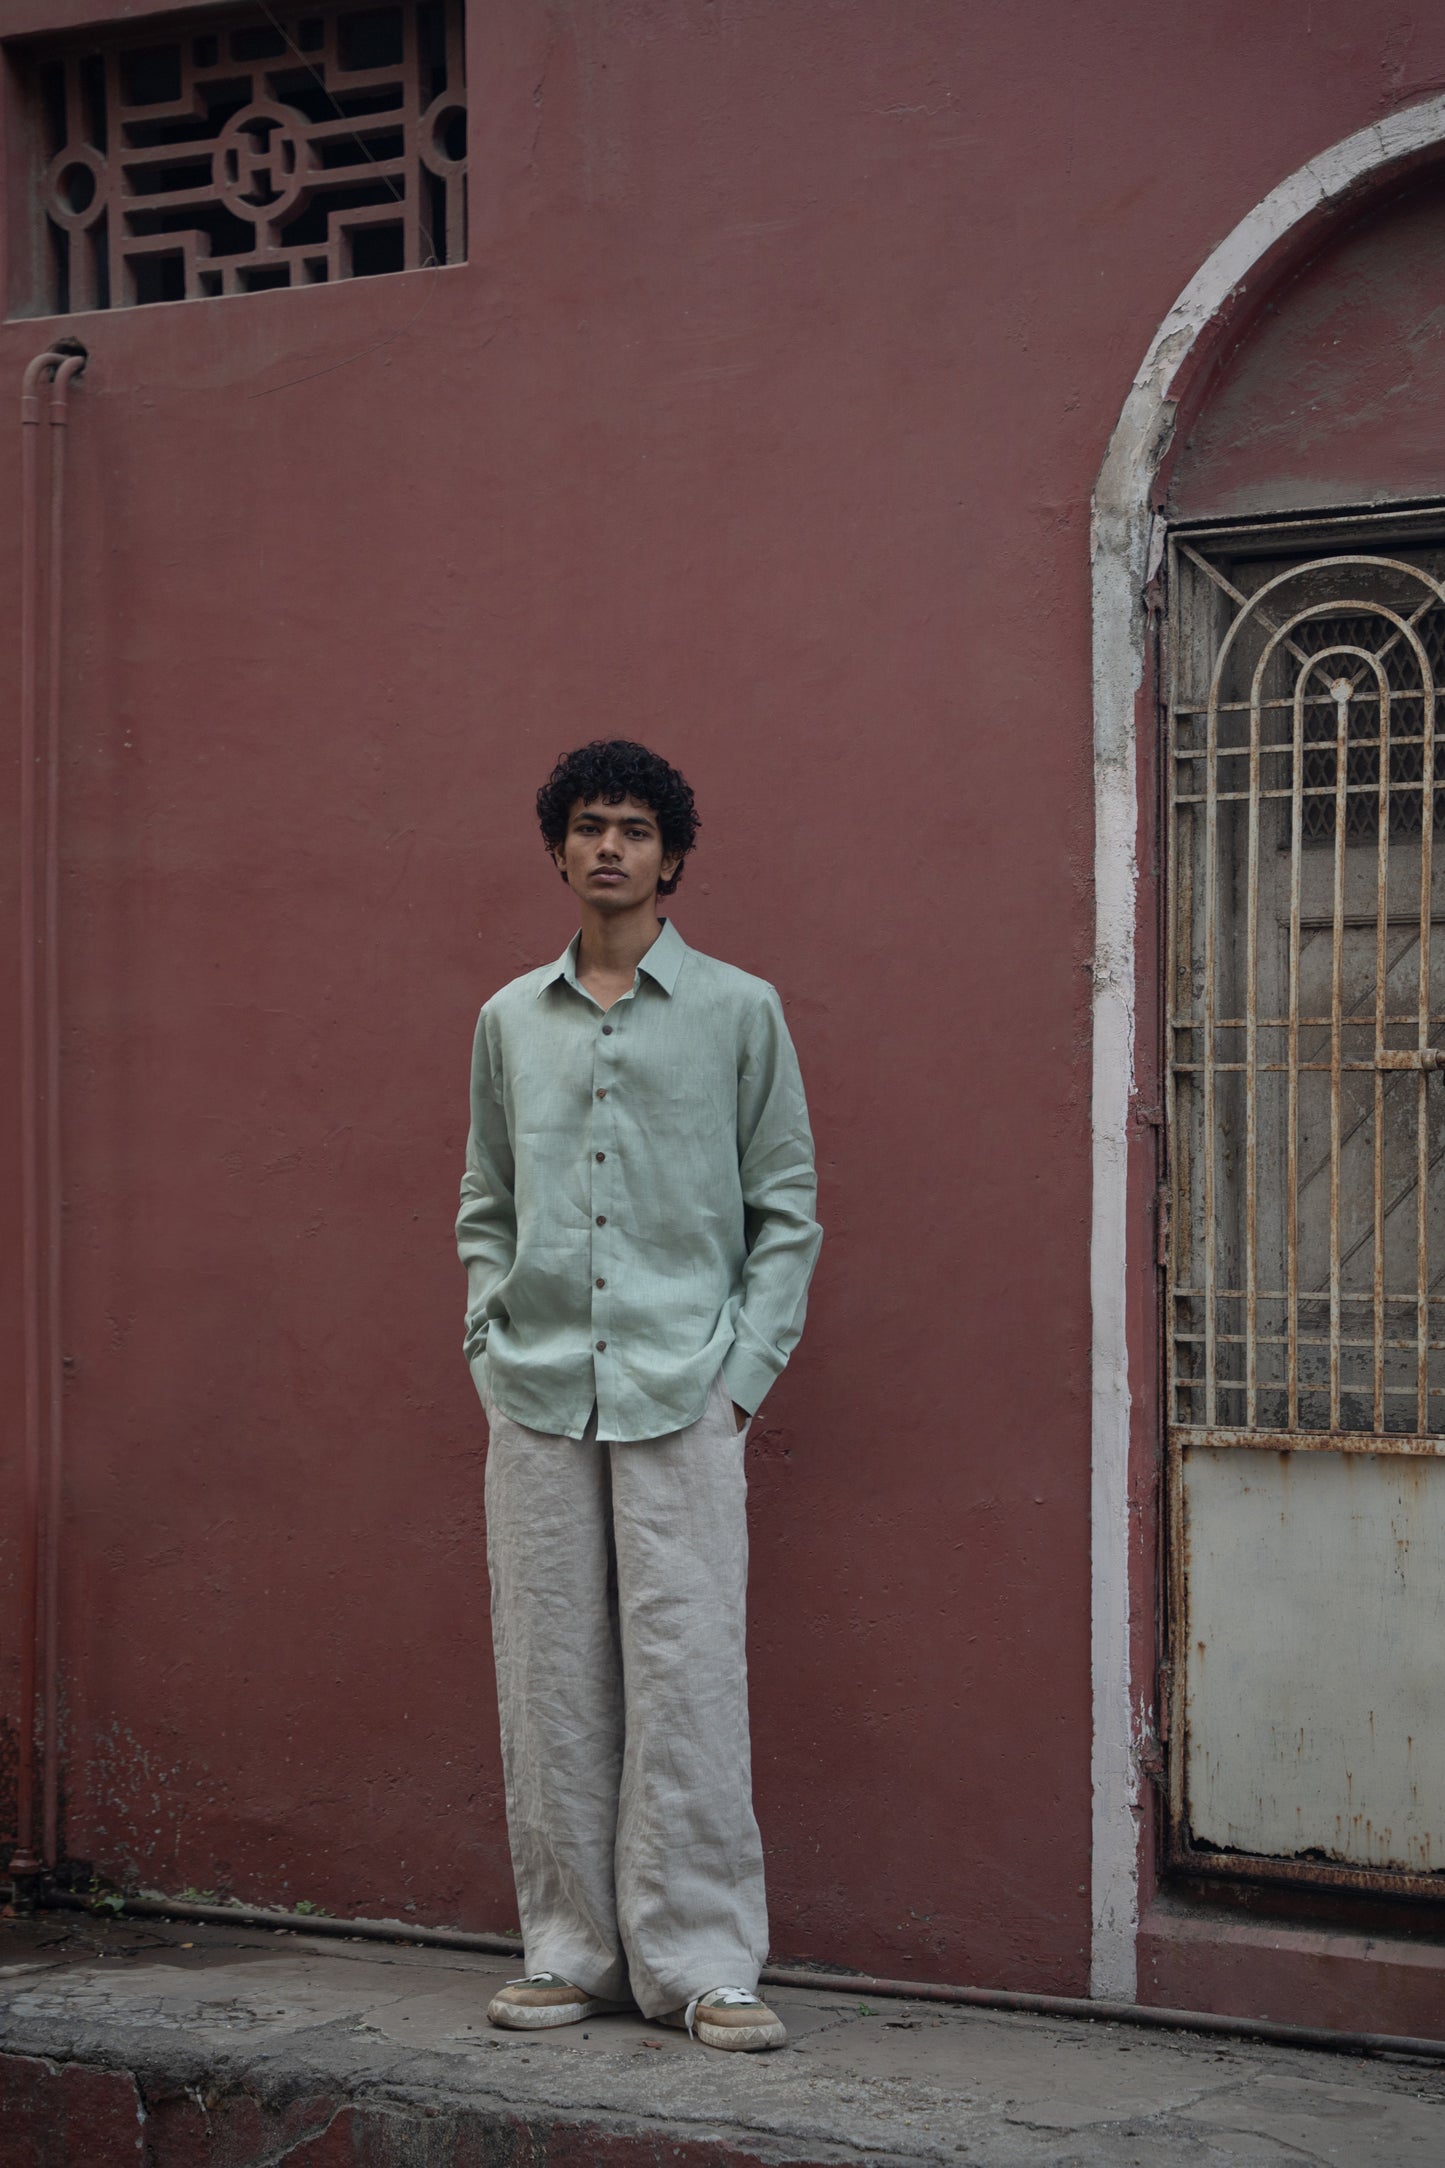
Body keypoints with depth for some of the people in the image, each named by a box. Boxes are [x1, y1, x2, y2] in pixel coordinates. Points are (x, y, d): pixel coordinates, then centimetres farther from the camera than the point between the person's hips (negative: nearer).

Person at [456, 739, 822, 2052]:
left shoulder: (738, 1012, 5)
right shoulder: (509, 1021, 14)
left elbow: (786, 1211, 5)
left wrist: (747, 1368, -3)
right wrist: (490, 1340, 6)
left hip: (682, 1394, -3)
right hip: (535, 1396, 3)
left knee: (688, 1676, -6)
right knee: (551, 1679, 4)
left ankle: (703, 1961, 2)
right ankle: (571, 1951, 13)